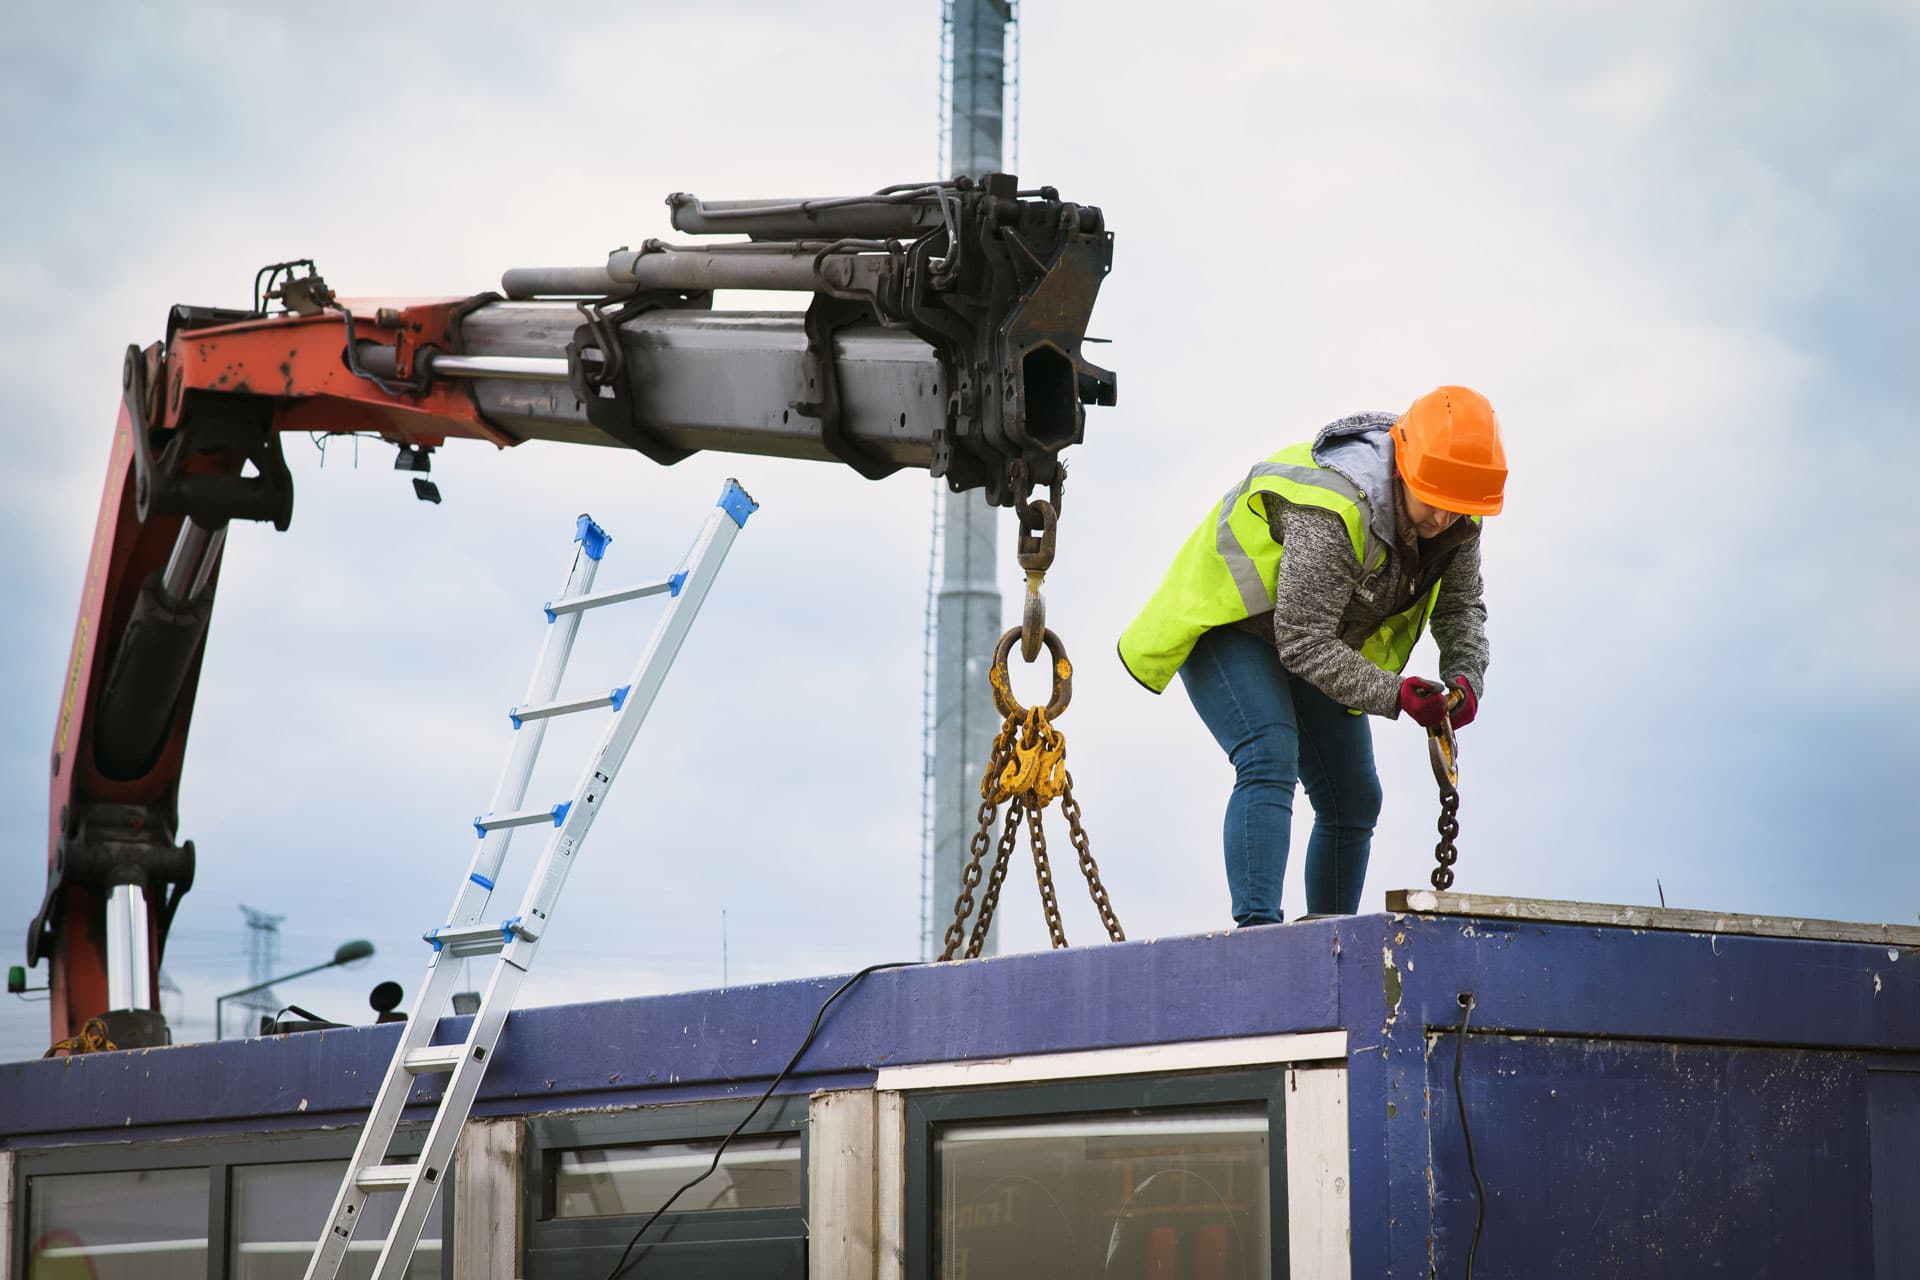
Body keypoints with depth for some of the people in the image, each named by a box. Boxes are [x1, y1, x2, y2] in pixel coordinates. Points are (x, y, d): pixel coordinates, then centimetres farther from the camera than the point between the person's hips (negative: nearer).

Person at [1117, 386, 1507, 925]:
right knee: (1270, 762, -29)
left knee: (1354, 800, 6)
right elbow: (1303, 644, -35)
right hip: (1227, 629, -8)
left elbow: (1461, 605, -3)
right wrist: (1391, 694, -42)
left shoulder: (1456, 520, -15)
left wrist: (1466, 675, -22)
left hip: (1314, 644, 8)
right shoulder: (1332, 514, -39)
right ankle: (1257, 926, -36)